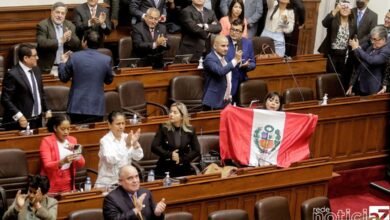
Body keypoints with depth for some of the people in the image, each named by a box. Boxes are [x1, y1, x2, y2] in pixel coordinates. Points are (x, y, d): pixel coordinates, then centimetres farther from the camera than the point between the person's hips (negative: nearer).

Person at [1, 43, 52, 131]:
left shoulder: (36, 70, 10)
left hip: (37, 120, 7)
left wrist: (46, 110, 12)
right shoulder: (12, 74, -14)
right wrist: (19, 116, -23)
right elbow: (5, 99, -16)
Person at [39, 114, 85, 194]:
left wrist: (75, 152, -17)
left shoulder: (72, 140, 7)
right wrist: (63, 161, -34)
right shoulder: (47, 141, -7)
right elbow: (47, 166, -17)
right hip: (51, 187, -4)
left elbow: (81, 164, 1)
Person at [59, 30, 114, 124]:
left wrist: (63, 62, 21)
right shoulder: (106, 59, -5)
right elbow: (109, 80, 10)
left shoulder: (74, 57, -7)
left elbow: (63, 78, 5)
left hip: (77, 107, 0)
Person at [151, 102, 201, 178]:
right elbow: (154, 147, -6)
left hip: (184, 170, 1)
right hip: (165, 169, -1)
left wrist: (182, 159, -11)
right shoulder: (163, 128, 0)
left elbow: (196, 150, 1)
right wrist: (170, 155, -15)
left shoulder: (190, 130, 2)